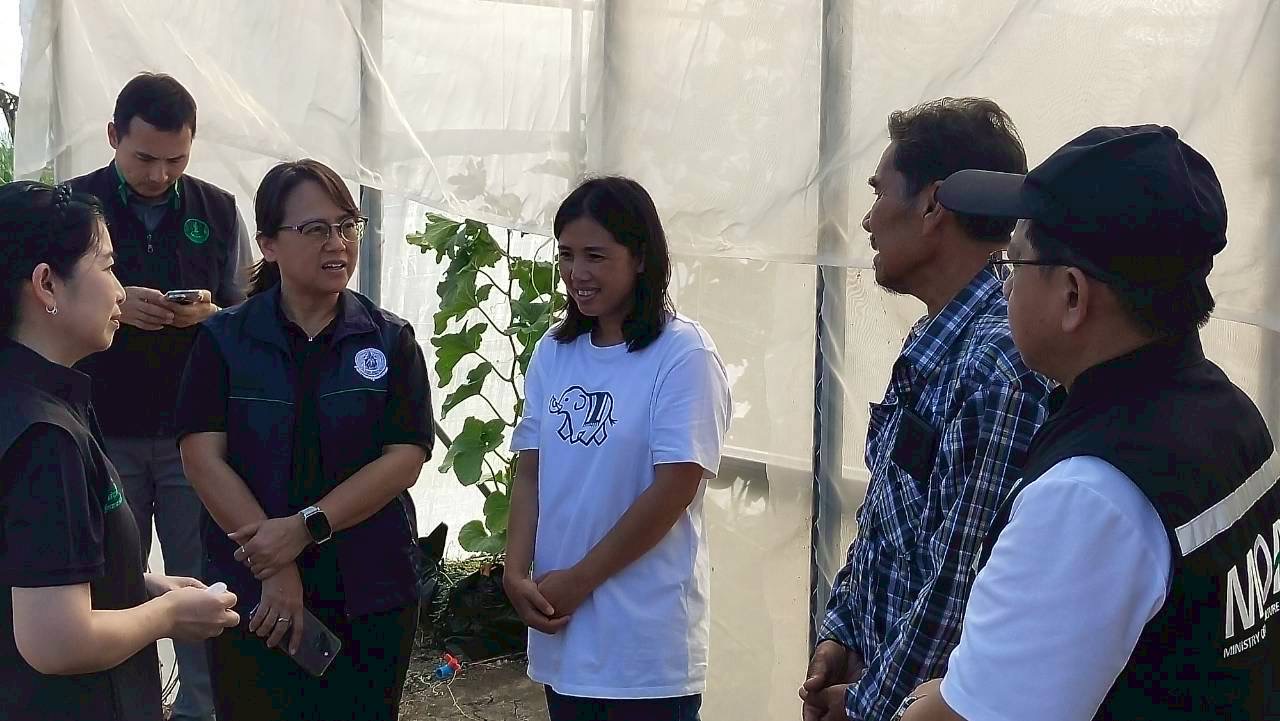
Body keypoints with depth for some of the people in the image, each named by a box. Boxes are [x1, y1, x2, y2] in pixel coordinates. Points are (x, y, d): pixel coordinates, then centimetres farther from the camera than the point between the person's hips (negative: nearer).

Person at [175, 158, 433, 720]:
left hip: (371, 598, 1)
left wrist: (305, 527, -18)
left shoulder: (391, 341, 2)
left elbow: (404, 458, -6)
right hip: (256, 599, -1)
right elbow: (203, 456, -8)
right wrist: (275, 569, -16)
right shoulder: (223, 340, 1)